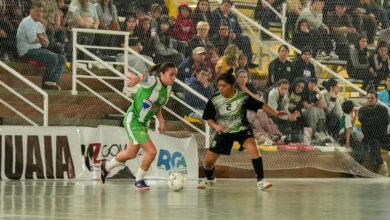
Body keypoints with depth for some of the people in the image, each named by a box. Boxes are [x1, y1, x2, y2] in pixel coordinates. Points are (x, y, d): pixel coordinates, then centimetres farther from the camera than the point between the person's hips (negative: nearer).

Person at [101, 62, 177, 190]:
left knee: (131, 154, 21)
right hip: (133, 121, -9)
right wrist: (136, 78, -67)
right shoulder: (152, 81, -24)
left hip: (143, 123, 9)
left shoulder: (167, 88, 1)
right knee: (151, 151, -14)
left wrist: (161, 120, 3)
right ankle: (139, 181, 7)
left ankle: (106, 167, 46)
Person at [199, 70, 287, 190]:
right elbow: (209, 119, -6)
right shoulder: (214, 101, -15)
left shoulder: (243, 97, -19)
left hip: (242, 129, -2)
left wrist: (275, 113, -21)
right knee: (209, 160, 3)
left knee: (253, 149, -29)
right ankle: (209, 178, 38)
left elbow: (260, 105, -9)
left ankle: (260, 181, -23)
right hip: (224, 132, 2)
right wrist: (216, 126, -27)